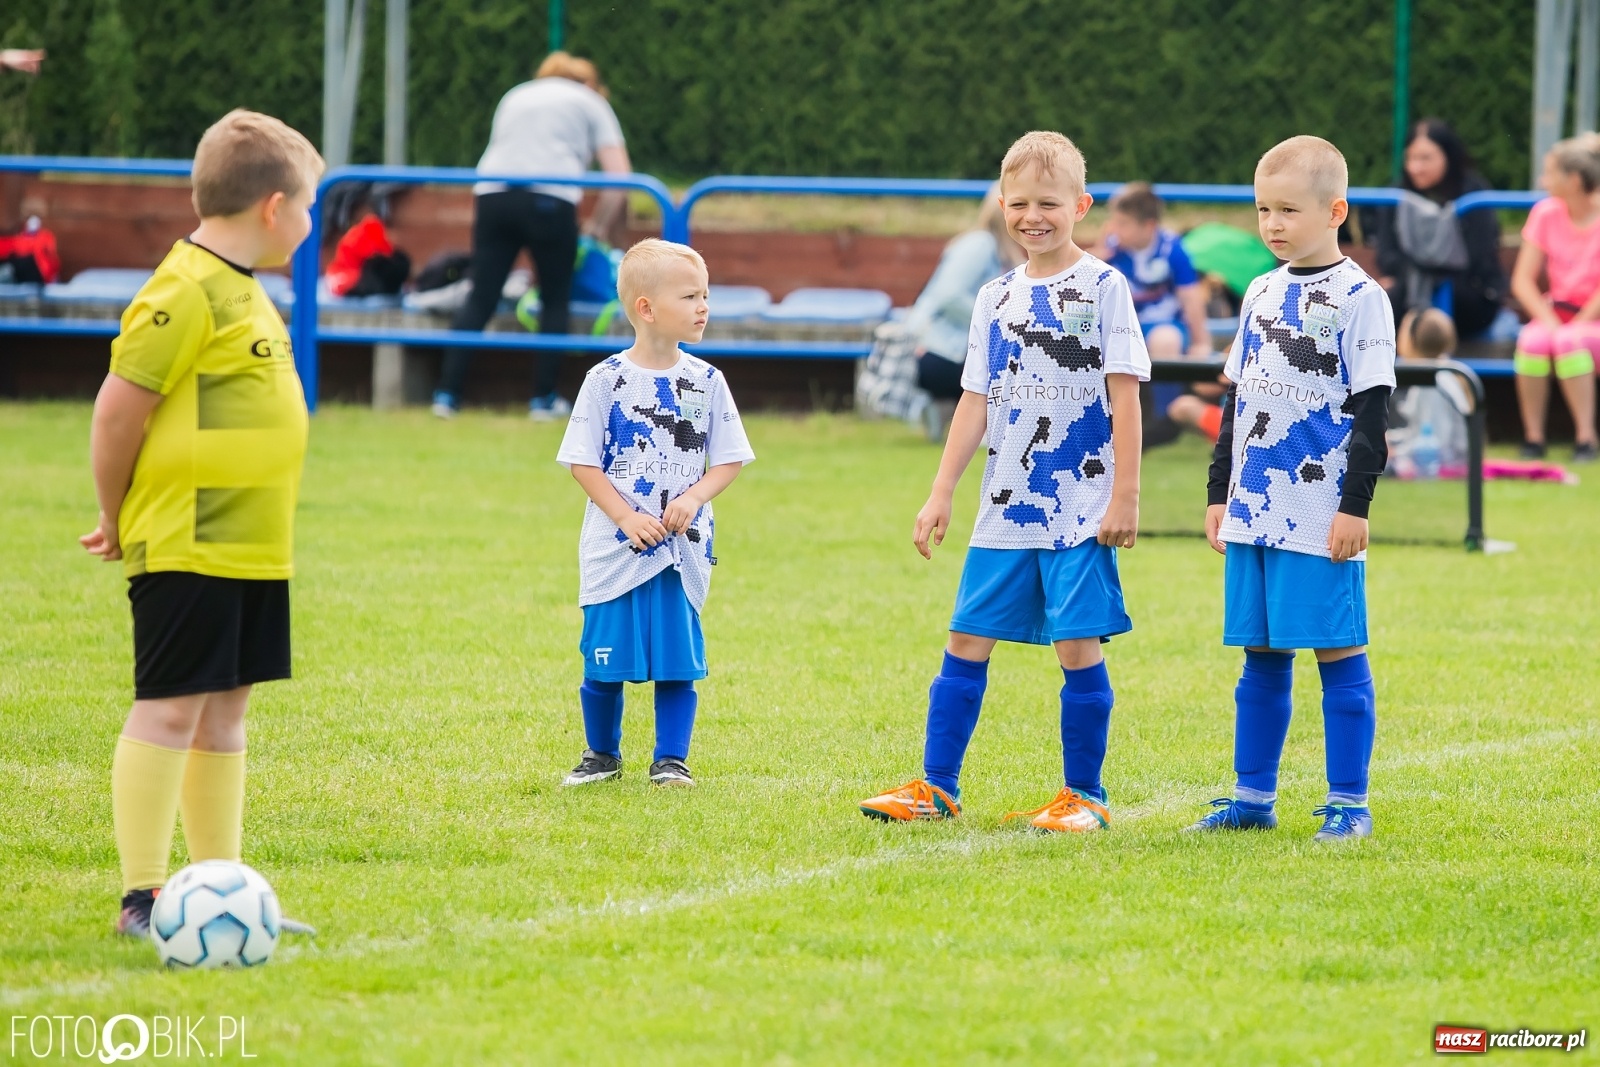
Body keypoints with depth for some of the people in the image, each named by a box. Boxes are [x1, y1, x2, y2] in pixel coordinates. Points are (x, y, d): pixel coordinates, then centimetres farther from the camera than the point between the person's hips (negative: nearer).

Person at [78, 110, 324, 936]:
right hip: (188, 550, -9)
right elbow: (118, 407, -16)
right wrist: (117, 518, -5)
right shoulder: (188, 293, -16)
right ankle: (142, 898, -4)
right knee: (170, 708, -7)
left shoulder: (238, 290, 15)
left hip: (249, 549, 9)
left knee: (225, 708, 12)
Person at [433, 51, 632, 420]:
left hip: (493, 195, 4)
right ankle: (544, 398, 10)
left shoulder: (516, 97, 31)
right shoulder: (591, 103, 18)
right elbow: (619, 176, 9)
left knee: (480, 298, 3)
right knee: (555, 300, 10)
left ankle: (448, 393, -4)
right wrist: (596, 228, 19)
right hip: (550, 197, -3)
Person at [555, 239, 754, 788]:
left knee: (679, 659, 2)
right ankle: (601, 754, 23)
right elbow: (583, 461, -5)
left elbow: (728, 460, 5)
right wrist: (626, 517, -15)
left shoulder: (706, 382, 1)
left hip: (682, 547, 2)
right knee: (606, 658, 5)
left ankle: (671, 759, 13)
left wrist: (693, 499, -13)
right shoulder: (607, 379, -6)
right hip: (615, 547, -2)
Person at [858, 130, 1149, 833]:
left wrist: (1125, 495, -11)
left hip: (1080, 509, -5)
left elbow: (1124, 398, -6)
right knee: (967, 641, 4)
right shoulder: (996, 299, 11)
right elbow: (976, 403, 13)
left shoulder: (1103, 288, -3)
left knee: (1077, 646, -4)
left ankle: (1084, 797, 6)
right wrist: (941, 494, 7)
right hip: (1004, 509, 5)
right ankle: (936, 788, 10)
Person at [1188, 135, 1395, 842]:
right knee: (1261, 658, 10)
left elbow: (1371, 410, -9)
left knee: (1339, 655, -3)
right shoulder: (1262, 294, 14)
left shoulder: (1359, 298, -6)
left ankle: (1348, 803, 2)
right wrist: (1218, 493, 18)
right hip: (1255, 511, 7)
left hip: (1321, 516, -6)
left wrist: (1354, 506, -13)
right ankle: (1253, 797, 16)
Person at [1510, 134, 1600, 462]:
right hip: (1558, 310, 3)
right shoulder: (1546, 214, 2)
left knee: (1569, 343, -36)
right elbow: (1522, 281, -1)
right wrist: (1550, 321, -14)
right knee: (1533, 341, -31)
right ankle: (1533, 437, -20)